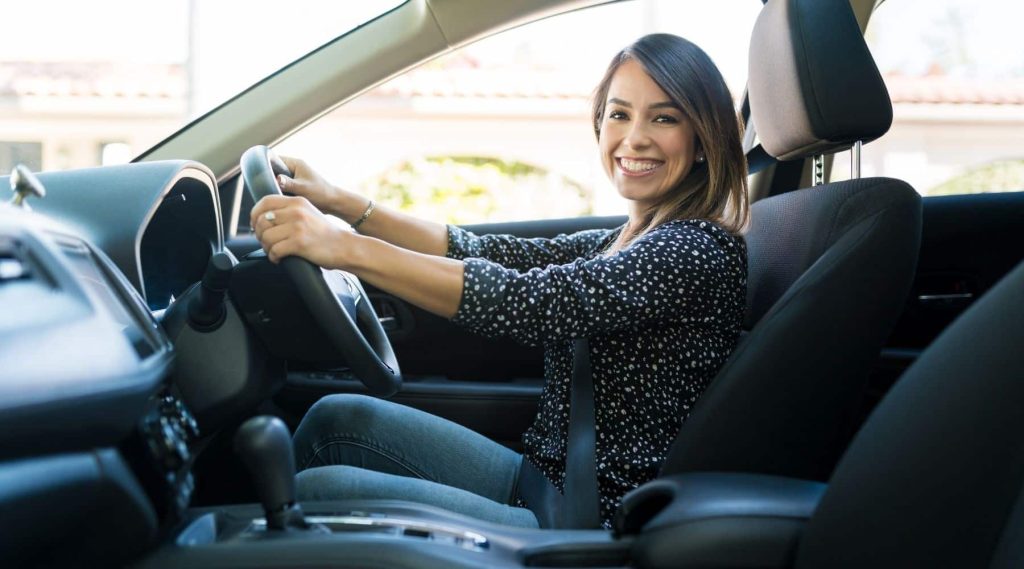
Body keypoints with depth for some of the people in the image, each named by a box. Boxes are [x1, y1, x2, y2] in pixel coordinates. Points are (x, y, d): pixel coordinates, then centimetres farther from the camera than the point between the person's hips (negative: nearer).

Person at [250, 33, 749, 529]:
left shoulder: (698, 252, -17)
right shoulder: (623, 243, 11)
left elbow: (529, 301, -29)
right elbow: (485, 254, 10)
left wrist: (347, 249, -32)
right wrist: (341, 203, 3)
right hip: (539, 480, 9)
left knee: (319, 491, -16)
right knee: (337, 419, 11)